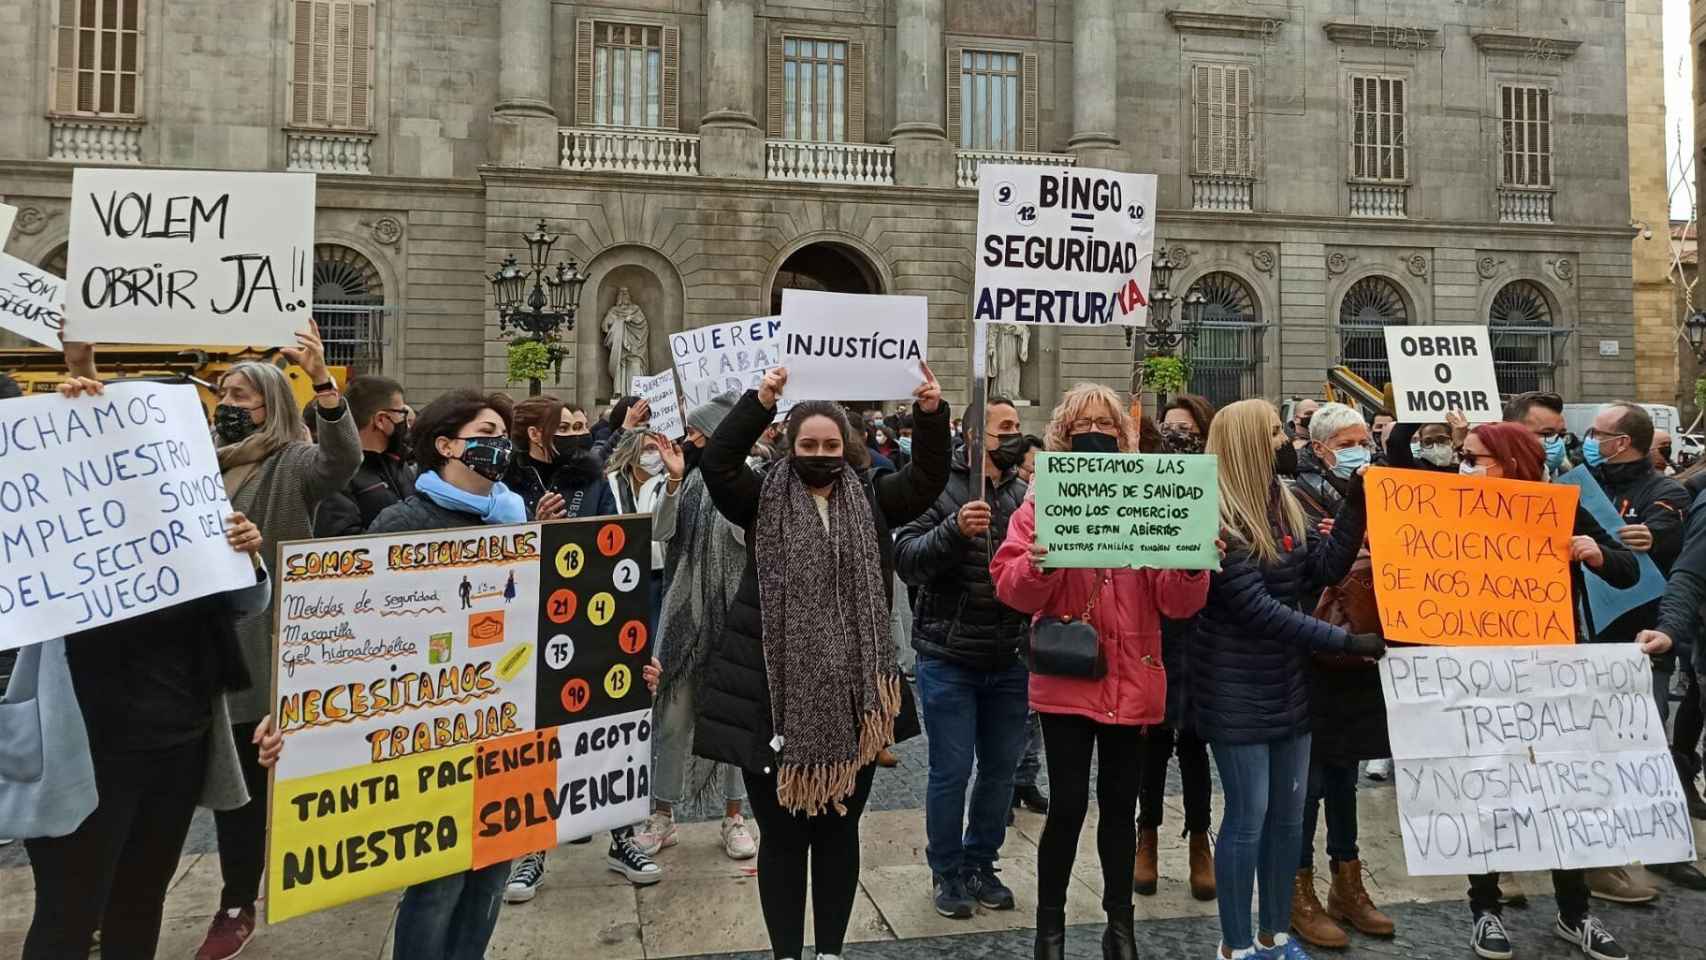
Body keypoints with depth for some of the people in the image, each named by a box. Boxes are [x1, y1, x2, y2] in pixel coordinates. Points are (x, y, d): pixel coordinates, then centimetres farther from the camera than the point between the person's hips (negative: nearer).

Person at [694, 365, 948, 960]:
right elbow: (716, 464, -14)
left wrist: (930, 414, -17)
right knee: (781, 834, 9)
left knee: (839, 830, 15)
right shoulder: (765, 501, 0)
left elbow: (928, 478, -3)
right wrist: (760, 403, -23)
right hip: (774, 696, -2)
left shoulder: (872, 502, 6)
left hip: (852, 696, 2)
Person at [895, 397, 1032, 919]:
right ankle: (946, 872, 26)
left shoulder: (1026, 494, 5)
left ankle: (981, 864, 34)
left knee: (1001, 768, 14)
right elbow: (906, 558, -16)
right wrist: (955, 529, -30)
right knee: (951, 771, 5)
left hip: (1010, 661, 4)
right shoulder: (940, 487, -7)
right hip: (949, 661, -4)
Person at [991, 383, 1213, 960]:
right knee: (1068, 805, 1)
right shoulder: (1042, 502, -1)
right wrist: (1036, 565, -29)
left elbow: (1176, 603, 0)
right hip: (1066, 679, -2)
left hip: (1131, 680, 2)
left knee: (1121, 804, 14)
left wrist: (1192, 566, -20)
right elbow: (1011, 590, -9)